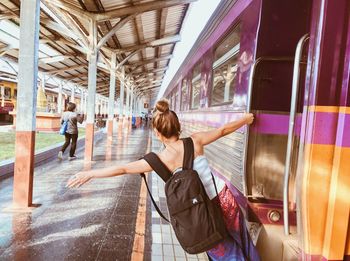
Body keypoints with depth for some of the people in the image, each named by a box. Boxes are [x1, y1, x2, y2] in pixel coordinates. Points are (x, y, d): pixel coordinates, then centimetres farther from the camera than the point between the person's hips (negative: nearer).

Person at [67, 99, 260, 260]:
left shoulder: (161, 159, -15)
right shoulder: (195, 140, -9)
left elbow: (122, 169, -12)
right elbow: (223, 130, 6)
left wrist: (90, 174, -2)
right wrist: (245, 119, 23)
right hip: (225, 199, 2)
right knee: (239, 242, 29)